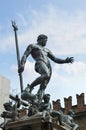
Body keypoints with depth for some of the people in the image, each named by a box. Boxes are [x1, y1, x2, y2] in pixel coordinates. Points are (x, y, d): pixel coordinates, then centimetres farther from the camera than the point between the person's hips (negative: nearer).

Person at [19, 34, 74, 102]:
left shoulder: (46, 50, 37)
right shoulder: (32, 46, 19)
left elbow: (55, 59, 30)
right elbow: (25, 55, 6)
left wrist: (65, 61, 12)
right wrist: (22, 65, -14)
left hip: (48, 66, 6)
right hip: (40, 63, -6)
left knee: (43, 87, -9)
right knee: (46, 75, -37)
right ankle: (30, 87, -23)